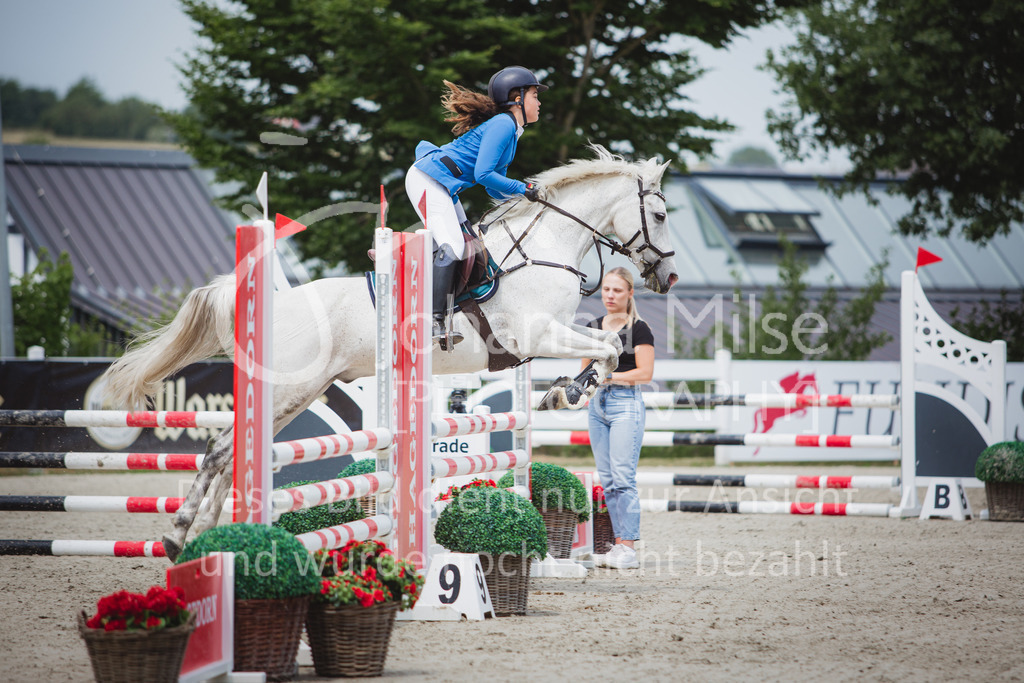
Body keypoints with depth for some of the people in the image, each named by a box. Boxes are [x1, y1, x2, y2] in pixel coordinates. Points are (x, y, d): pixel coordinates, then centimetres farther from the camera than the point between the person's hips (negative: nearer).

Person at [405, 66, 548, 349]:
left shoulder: (510, 130, 18)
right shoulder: (502, 125, -14)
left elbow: (495, 189, 18)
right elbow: (483, 174, -22)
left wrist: (530, 192, 4)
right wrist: (522, 188, -14)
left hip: (444, 186, 11)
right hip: (428, 180, -11)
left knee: (464, 240, 14)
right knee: (451, 248, -22)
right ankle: (435, 321, -28)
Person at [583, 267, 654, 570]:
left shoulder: (639, 329, -4)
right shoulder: (593, 328, 14)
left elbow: (645, 373, -11)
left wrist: (608, 377, -17)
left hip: (626, 403, -7)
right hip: (598, 404, 7)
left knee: (623, 477, -12)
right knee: (607, 480, 5)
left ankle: (628, 549, -12)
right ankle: (618, 545, 9)